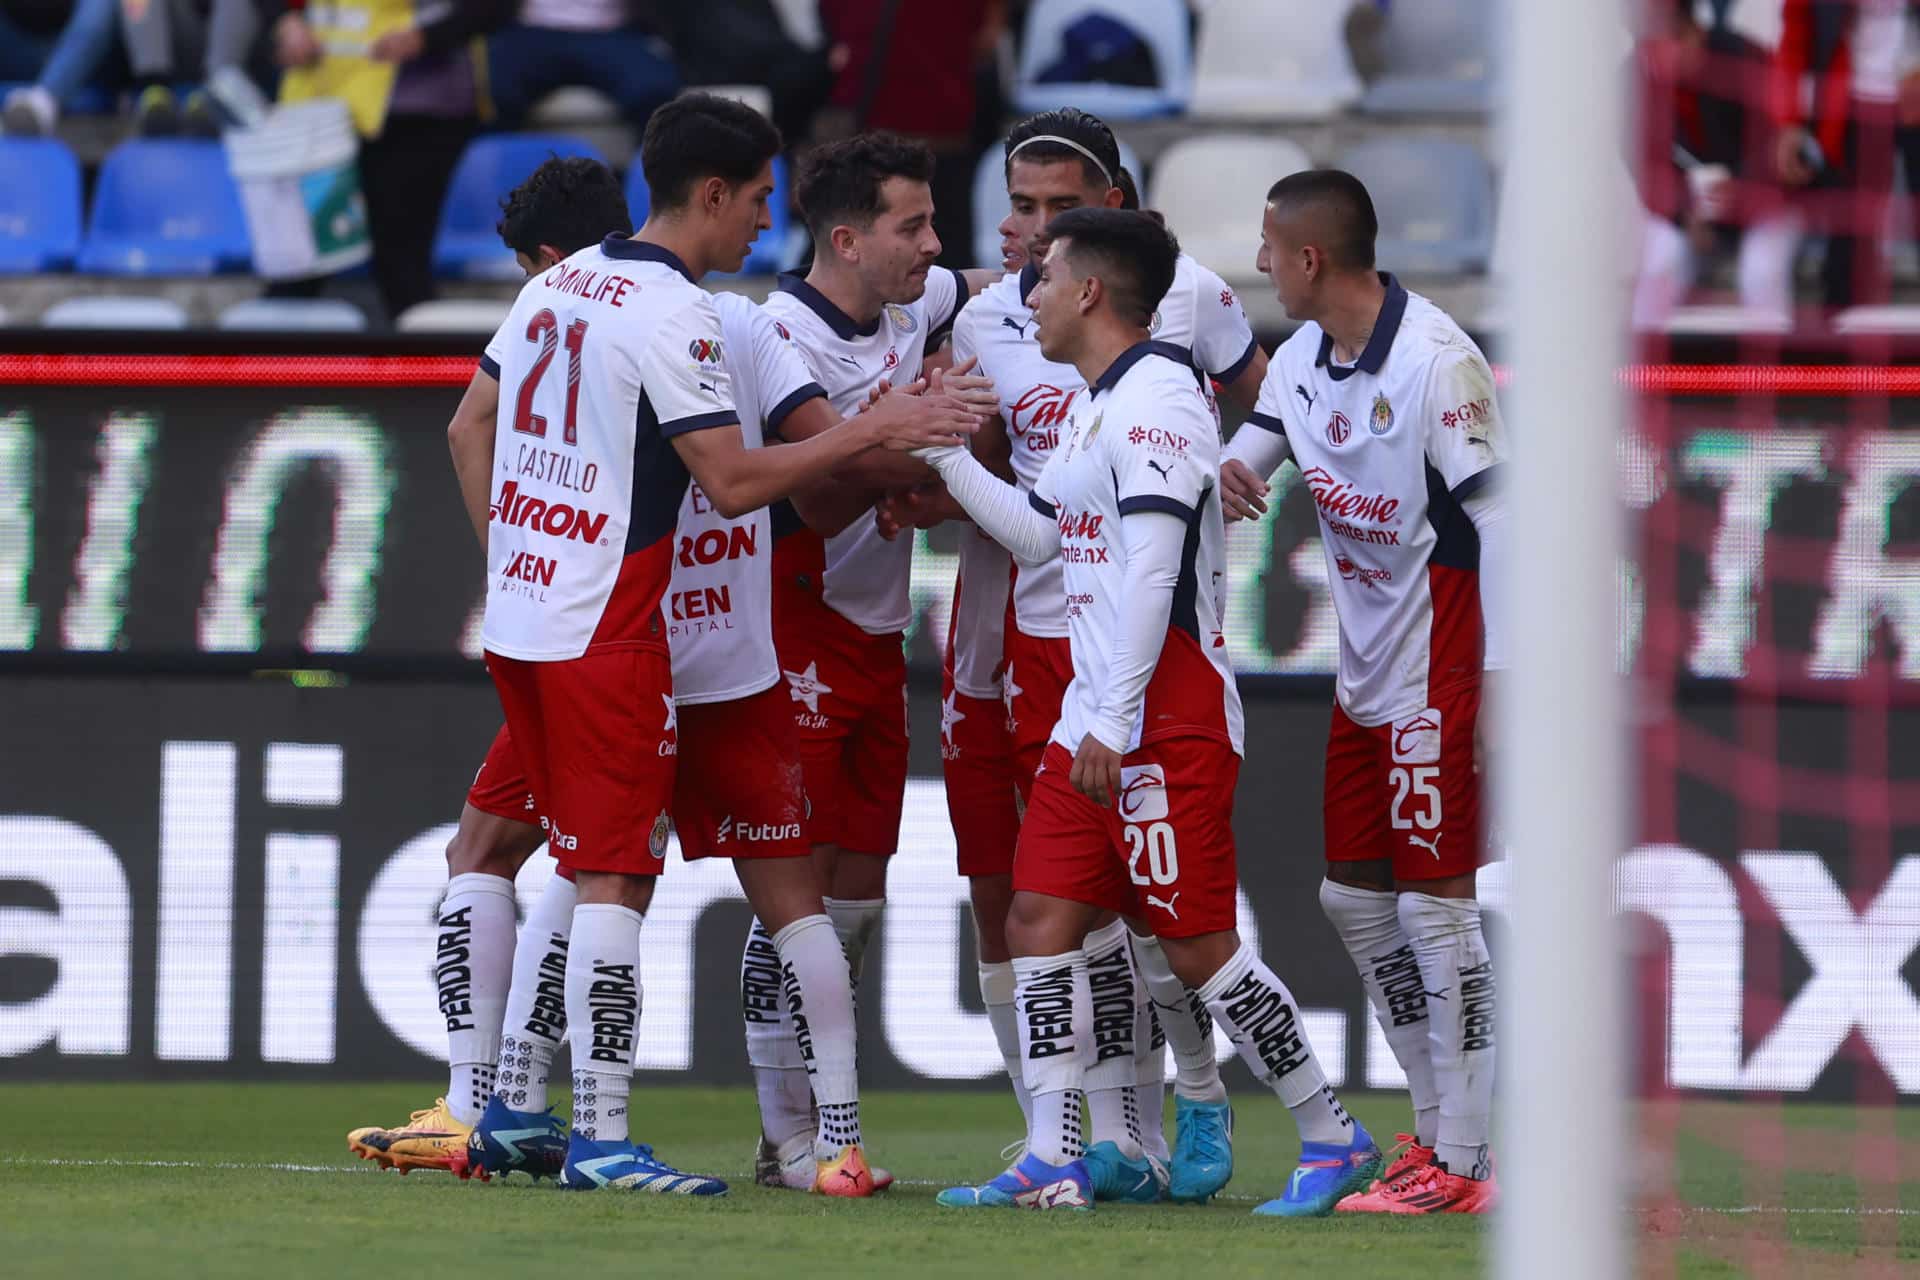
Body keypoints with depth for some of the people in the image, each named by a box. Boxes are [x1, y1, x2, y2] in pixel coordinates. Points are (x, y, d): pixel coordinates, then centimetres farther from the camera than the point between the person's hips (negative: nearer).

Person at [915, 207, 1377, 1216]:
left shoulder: (1157, 396, -15)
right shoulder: (1096, 406, 16)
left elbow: (1151, 574, -21)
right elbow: (1039, 534, 28)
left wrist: (1114, 726, -23)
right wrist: (941, 450, 23)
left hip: (1168, 719, -10)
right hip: (1093, 716, 10)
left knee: (1197, 944, -6)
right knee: (1040, 922, 3)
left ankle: (1332, 1138, 5)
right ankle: (1052, 1163, 3)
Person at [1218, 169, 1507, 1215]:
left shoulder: (1435, 362, -18)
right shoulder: (1304, 354, 7)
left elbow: (1498, 518, -18)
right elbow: (1254, 443, 15)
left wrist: (1502, 678, -21)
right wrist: (1228, 469, -12)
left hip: (1437, 674, -9)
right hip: (1364, 672, 9)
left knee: (1434, 903, -7)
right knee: (1354, 897, 12)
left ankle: (1460, 1166, -3)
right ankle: (1435, 1123, 22)